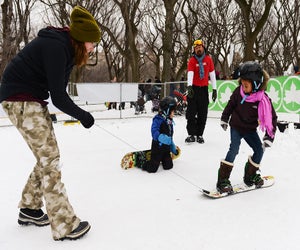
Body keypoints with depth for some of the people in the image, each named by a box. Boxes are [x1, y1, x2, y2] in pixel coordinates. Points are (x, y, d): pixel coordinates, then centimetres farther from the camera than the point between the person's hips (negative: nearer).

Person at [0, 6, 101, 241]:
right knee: (49, 158, -10)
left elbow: (58, 90, 5)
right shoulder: (55, 47, -22)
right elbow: (58, 97, -22)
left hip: (34, 99, 10)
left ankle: (30, 209, 28)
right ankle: (65, 225, -3)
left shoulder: (65, 47, 8)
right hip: (20, 100, -10)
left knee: (48, 156, 11)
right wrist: (82, 115, -11)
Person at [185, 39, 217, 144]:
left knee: (203, 114, 4)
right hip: (194, 88, -2)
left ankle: (199, 135, 13)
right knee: (191, 112, -4)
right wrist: (189, 86, -34)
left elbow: (212, 74, 5)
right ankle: (191, 134, 3)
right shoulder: (192, 60, -4)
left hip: (204, 89, 2)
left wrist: (214, 89, 1)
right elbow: (190, 73, -18)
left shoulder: (208, 59, 3)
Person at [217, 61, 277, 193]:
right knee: (234, 149, -14)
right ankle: (222, 180, -12)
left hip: (250, 130, 2)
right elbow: (231, 104, 3)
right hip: (236, 127, -2)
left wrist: (269, 137, -19)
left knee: (259, 150, 1)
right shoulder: (239, 92, -16)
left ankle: (250, 175, 24)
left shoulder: (263, 99, -20)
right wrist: (224, 119, 11)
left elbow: (272, 118, -14)